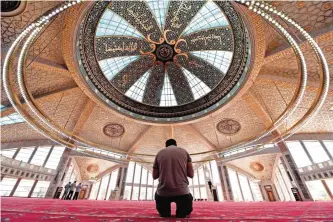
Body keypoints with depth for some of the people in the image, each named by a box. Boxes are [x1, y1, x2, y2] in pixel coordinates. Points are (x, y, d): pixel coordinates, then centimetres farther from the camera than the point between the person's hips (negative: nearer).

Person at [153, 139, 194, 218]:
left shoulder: (159, 153, 9)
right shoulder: (184, 151, 7)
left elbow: (154, 176, 14)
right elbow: (191, 174, 6)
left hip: (163, 193, 1)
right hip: (182, 192, -1)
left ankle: (164, 213, 16)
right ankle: (181, 214, 11)